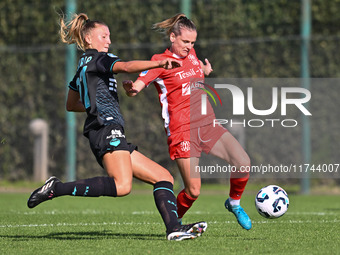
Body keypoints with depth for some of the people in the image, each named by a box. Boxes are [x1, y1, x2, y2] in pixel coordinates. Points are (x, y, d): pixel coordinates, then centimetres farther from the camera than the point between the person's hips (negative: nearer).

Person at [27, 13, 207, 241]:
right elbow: (126, 67, -20)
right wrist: (159, 63, -30)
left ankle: (174, 228, -12)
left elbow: (71, 105, 38)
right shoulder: (97, 59, 1)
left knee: (164, 177, 6)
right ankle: (56, 189, -24)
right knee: (122, 185, -32)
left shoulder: (82, 67, 27)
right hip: (107, 129, -10)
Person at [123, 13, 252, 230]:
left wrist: (205, 72, 15)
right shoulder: (160, 61, -4)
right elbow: (135, 89, -16)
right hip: (182, 131, -6)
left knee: (243, 163, -13)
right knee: (193, 191, -11)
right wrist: (130, 87, -40)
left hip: (208, 125, 6)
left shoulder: (191, 54, 15)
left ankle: (234, 203, 13)